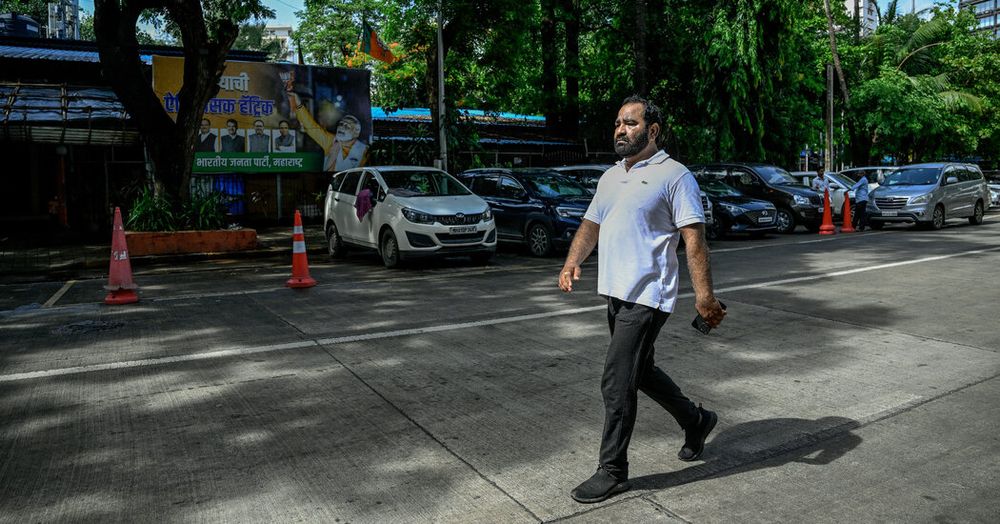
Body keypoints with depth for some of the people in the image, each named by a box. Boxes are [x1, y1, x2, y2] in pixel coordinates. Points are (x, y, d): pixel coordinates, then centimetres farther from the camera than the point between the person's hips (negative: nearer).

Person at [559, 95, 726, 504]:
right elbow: (591, 224, 19)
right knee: (640, 371, 20)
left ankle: (612, 471, 9)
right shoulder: (610, 177, 16)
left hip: (647, 297, -8)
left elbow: (694, 238, -14)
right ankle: (696, 421, 42)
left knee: (617, 383, -7)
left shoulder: (674, 175, -8)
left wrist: (704, 295, -21)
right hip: (616, 293, 9)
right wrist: (572, 263, 1)